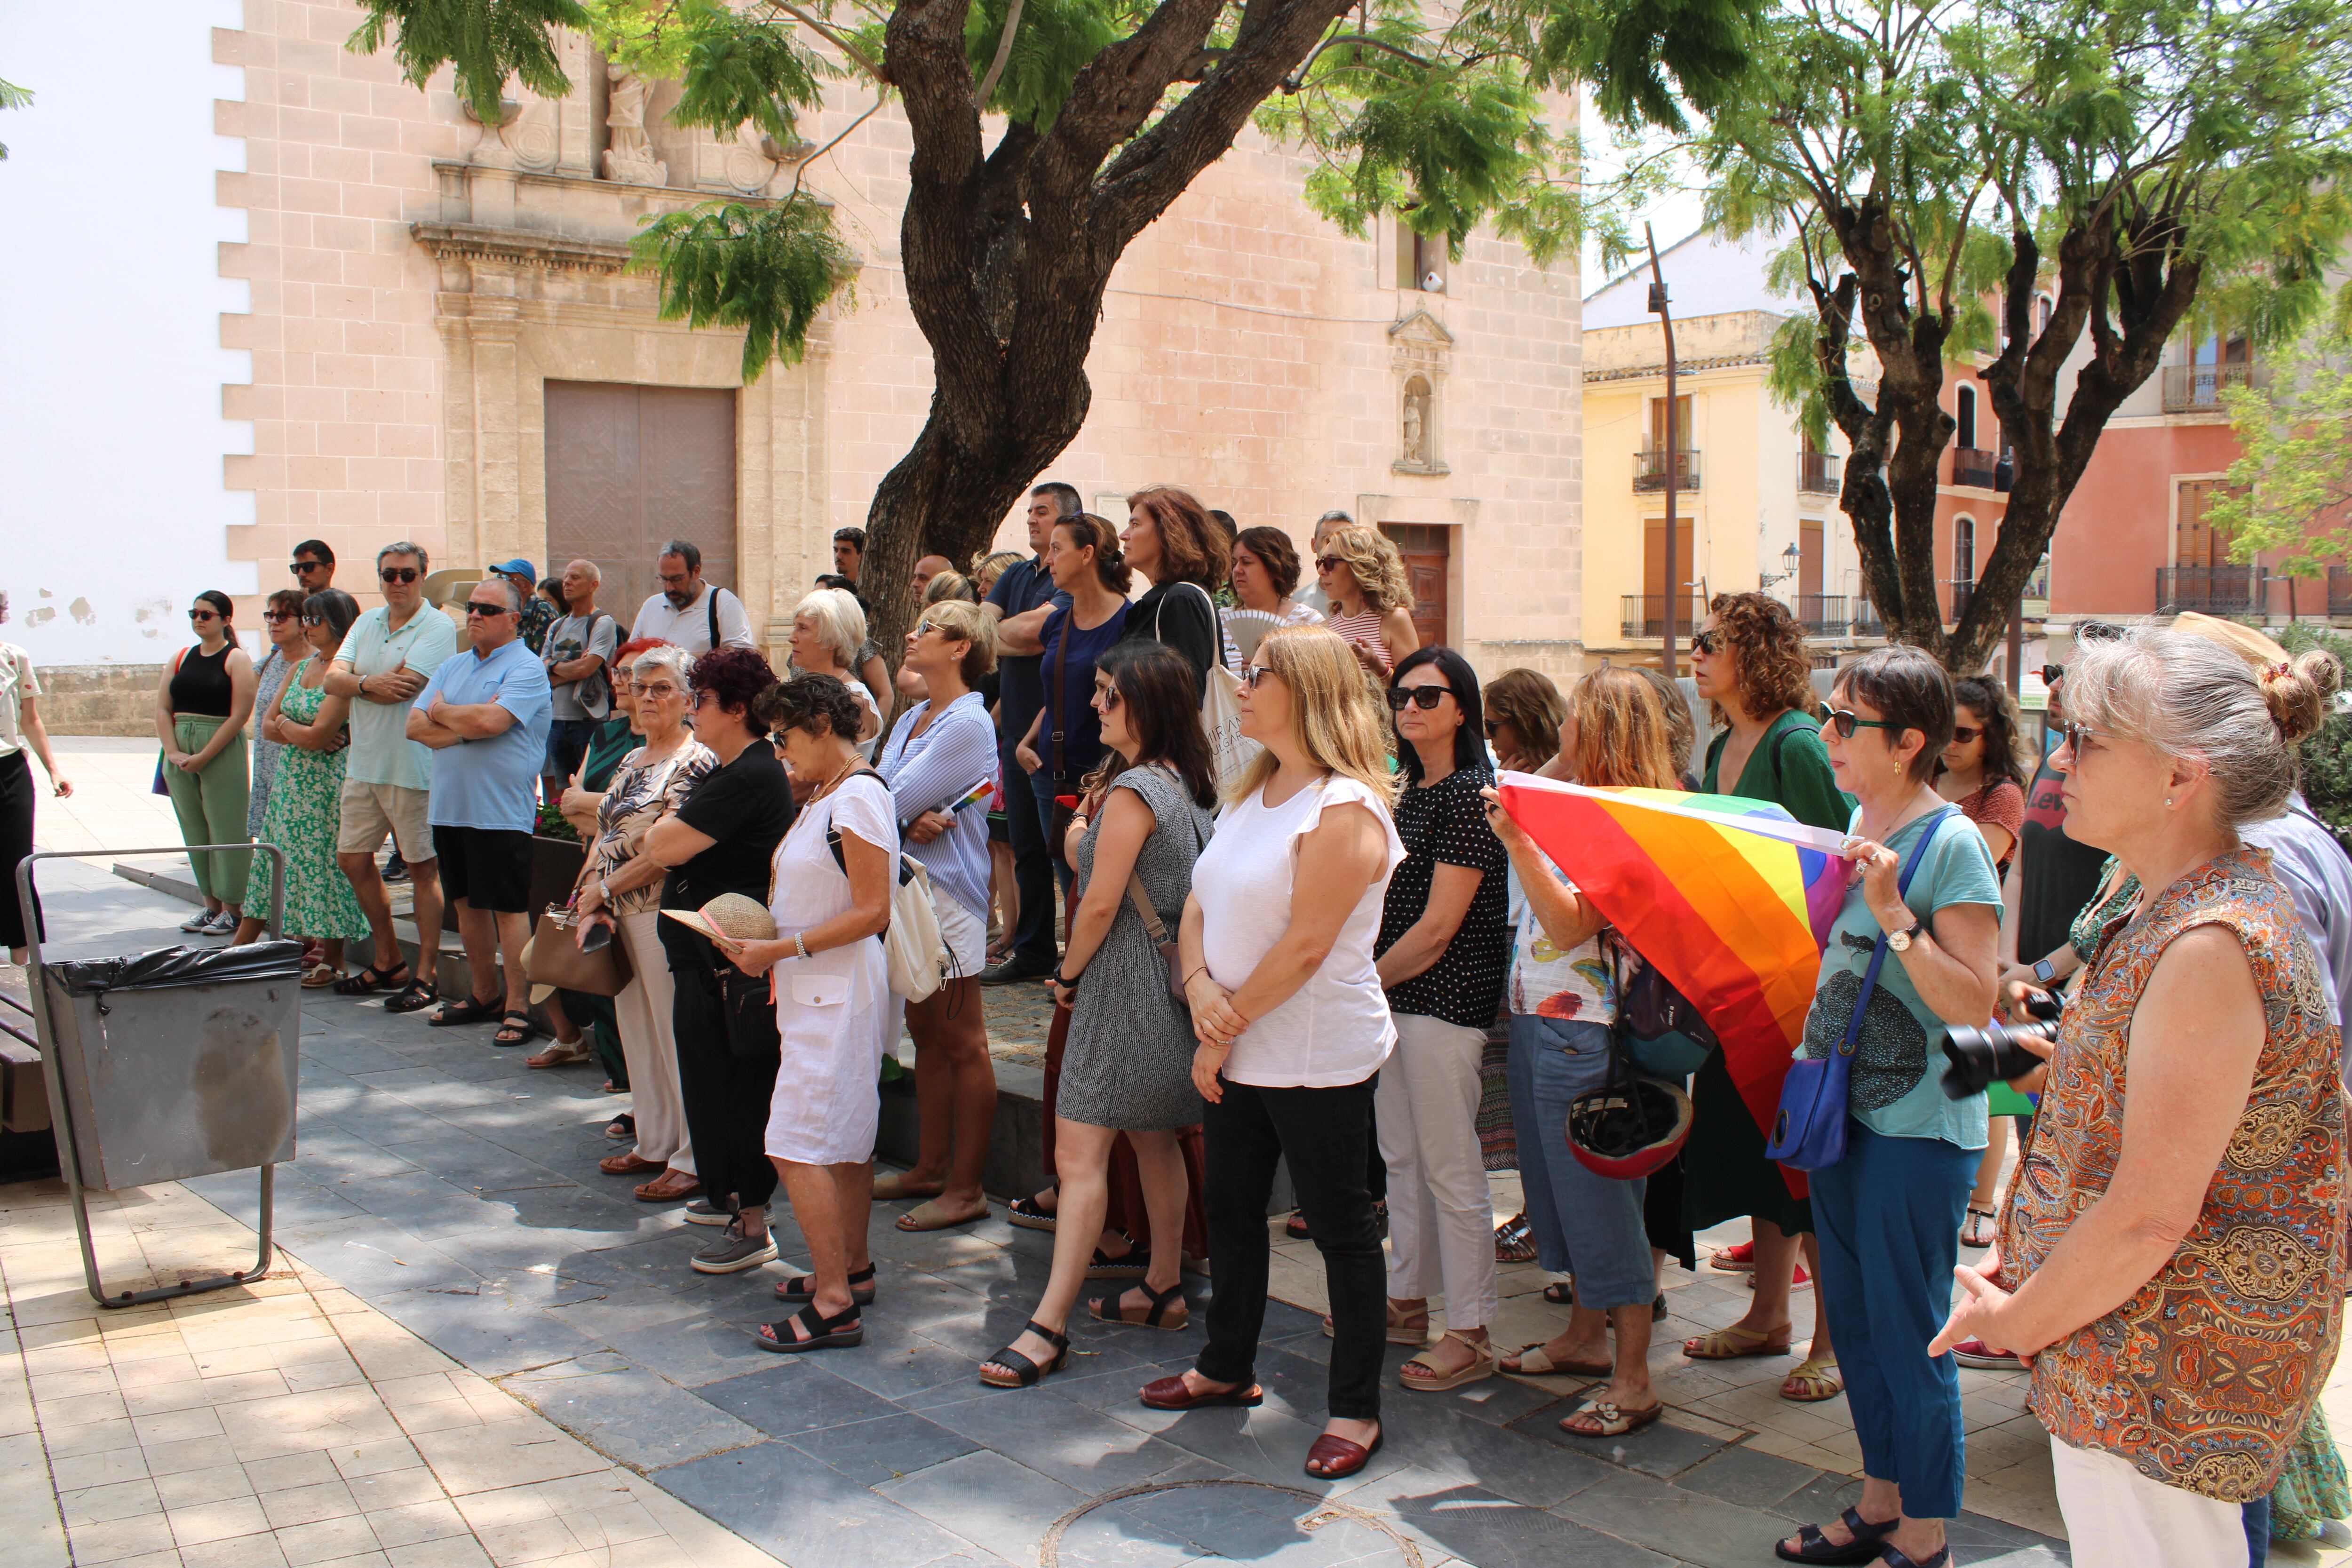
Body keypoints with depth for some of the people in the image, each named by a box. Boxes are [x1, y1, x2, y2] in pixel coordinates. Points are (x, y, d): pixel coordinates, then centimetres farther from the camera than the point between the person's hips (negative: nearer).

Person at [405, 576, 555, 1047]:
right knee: (468, 903, 14)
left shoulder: (526, 668, -7)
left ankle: (518, 1007, 2)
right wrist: (466, 726, -9)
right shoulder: (452, 667, 16)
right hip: (449, 807, 7)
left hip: (501, 810, -7)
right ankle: (485, 995, 25)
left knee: (509, 907, -4)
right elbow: (415, 726, 7)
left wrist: (442, 712, -4)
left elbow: (491, 721, -21)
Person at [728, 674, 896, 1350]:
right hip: (818, 990, 10)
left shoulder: (857, 799, -17)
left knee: (797, 1147, -10)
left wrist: (782, 950, -19)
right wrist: (761, 943, 7)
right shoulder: (823, 798, 14)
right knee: (846, 1139, 18)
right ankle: (852, 1268, 29)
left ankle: (834, 1305, -7)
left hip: (839, 992, -10)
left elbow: (872, 913, -20)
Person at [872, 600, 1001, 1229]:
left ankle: (966, 1188, 5)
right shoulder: (912, 718, 15)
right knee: (925, 1034, 15)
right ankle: (930, 1168, 25)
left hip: (947, 891, -9)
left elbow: (892, 800, -18)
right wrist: (912, 818, -15)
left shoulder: (967, 724, -14)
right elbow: (882, 795, 5)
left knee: (962, 1044, -2)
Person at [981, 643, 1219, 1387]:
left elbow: (1100, 903, -16)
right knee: (1154, 1140, 19)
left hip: (1124, 983, -10)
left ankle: (1049, 1326, -10)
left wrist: (1068, 974, -5)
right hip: (1171, 982, 10)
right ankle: (1164, 1288, 30)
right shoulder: (1187, 784, 10)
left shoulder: (1133, 789, -18)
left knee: (1079, 1154, -10)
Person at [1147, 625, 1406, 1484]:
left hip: (1319, 1057, -9)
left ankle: (1356, 1410, 15)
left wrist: (1232, 1025, -14)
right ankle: (1227, 1366, 37)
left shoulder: (1343, 809, -17)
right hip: (1237, 1053, 9)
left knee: (1341, 1226, 4)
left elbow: (1306, 945, -21)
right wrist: (1201, 991, -10)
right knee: (1231, 1210, 19)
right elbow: (1199, 905, 8)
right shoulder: (1249, 794, 10)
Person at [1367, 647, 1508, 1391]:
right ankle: (1407, 1301, 31)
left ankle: (1471, 1335, 8)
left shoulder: (1469, 796, -15)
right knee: (1401, 1158, 17)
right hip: (1396, 995, 9)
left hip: (1444, 998, -9)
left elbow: (1438, 926, -17)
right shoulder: (1414, 793, 13)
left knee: (1451, 1170, -2)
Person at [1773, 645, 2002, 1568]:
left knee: (1908, 1336, 2)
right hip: (1843, 1106, 8)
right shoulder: (1857, 825, 8)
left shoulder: (1952, 844, -16)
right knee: (1853, 1319, 17)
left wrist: (1894, 912, -27)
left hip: (1919, 1127, -8)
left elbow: (1974, 1005, -22)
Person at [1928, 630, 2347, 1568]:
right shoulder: (2207, 901, 7)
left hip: (2169, 1374, -10)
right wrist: (2021, 1267, 10)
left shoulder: (2211, 945, -25)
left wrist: (2018, 1321, -10)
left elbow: (2149, 1217, -24)